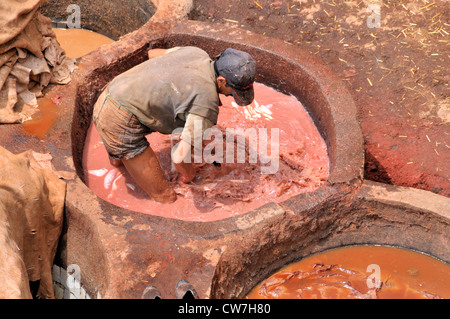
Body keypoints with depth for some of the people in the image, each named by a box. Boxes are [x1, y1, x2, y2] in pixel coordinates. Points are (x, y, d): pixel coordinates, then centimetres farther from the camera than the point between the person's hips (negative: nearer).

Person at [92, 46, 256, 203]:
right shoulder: (207, 105, -22)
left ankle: (117, 158, 74)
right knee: (166, 199, -2)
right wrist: (189, 174, -3)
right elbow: (180, 157, -26)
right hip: (121, 124, -9)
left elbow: (153, 53, 20)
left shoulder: (197, 52, 2)